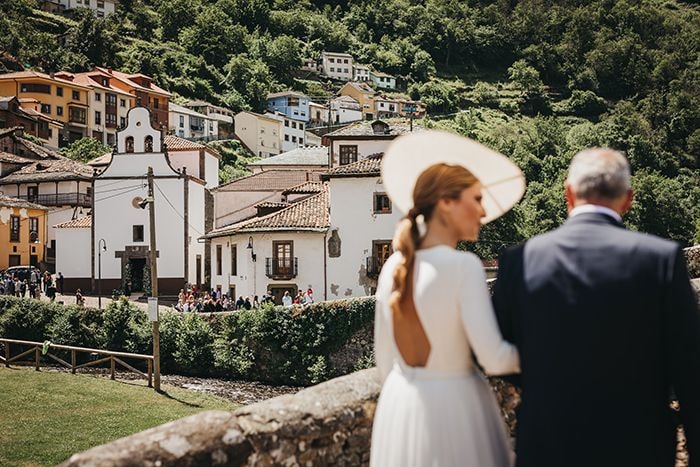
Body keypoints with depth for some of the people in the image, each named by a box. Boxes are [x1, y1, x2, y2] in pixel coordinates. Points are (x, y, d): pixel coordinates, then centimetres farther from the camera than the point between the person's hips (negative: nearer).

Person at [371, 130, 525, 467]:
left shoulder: (393, 267, 1)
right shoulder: (463, 266, -17)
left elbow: (384, 359, 9)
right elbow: (494, 358, -17)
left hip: (400, 404, 6)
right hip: (454, 404, -6)